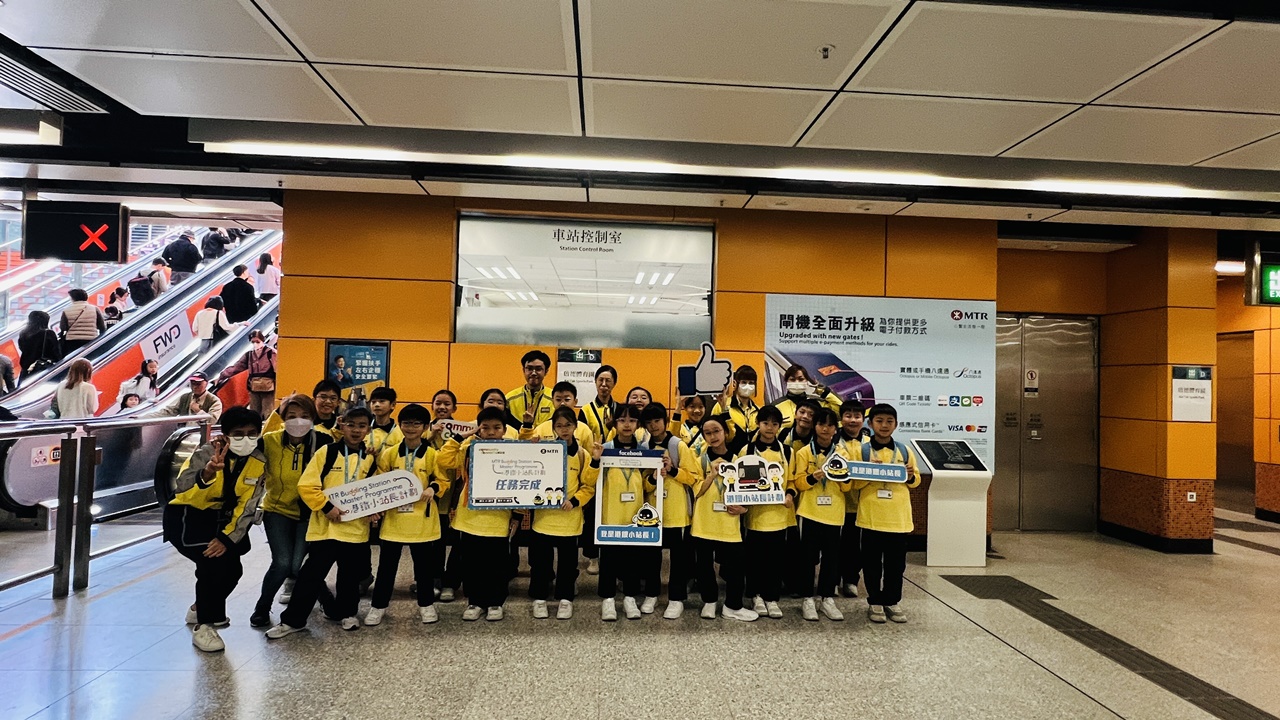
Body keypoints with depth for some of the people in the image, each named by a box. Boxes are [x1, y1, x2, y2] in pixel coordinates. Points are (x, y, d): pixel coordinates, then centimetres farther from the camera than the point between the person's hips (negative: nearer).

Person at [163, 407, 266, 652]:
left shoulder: (259, 462, -11)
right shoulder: (207, 452, -24)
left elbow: (248, 506, -11)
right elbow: (182, 486, -43)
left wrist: (228, 538, -21)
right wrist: (206, 474, -64)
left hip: (218, 518, 6)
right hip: (185, 516, -6)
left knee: (232, 567, 9)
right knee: (215, 561, -22)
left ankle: (201, 609, 38)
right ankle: (203, 626, -4)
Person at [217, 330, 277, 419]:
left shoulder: (271, 352, -6)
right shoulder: (249, 355, 11)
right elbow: (236, 367, 14)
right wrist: (221, 376, 10)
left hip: (268, 388, -5)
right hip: (254, 389, 5)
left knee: (268, 415, -4)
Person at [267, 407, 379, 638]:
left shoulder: (371, 457, 5)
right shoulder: (326, 452, -4)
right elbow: (306, 485, -8)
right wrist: (326, 506, -15)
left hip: (357, 527, 3)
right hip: (325, 526, -2)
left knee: (351, 574, 14)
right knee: (312, 573, 2)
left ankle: (347, 612, 34)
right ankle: (292, 620, 17)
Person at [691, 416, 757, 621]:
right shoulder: (700, 460, 0)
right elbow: (697, 491, -7)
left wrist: (744, 507, -6)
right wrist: (712, 474, -20)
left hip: (729, 522, 1)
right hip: (704, 522, 0)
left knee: (736, 563, 1)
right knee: (705, 564, 8)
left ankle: (733, 606, 19)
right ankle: (709, 601, 28)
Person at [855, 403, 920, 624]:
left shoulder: (905, 451, 6)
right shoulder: (862, 451, -1)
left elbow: (916, 480, 14)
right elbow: (854, 483, -2)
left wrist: (911, 476, -8)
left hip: (899, 517, 2)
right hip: (871, 516, -2)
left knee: (896, 563, 10)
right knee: (872, 563, 7)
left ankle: (892, 601, 25)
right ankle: (875, 602, 20)